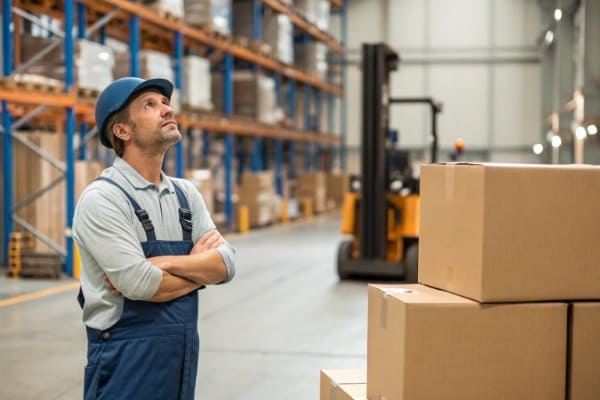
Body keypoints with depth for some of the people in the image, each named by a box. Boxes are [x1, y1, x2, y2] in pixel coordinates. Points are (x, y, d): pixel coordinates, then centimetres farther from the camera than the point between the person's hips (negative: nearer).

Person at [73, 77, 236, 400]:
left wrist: (164, 262, -17)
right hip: (128, 357, -6)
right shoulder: (101, 198, -13)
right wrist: (199, 266, -4)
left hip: (183, 351, 7)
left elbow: (225, 264, 0)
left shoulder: (186, 193, 9)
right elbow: (140, 285, -21)